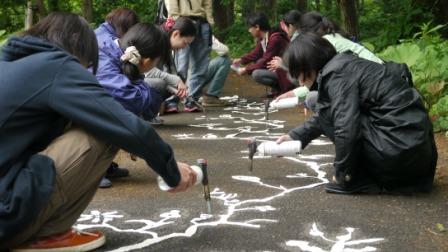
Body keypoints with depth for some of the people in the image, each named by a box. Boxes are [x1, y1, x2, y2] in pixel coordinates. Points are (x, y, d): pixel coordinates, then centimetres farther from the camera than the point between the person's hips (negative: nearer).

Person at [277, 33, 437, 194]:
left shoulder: (336, 73, -12)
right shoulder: (343, 66, 16)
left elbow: (346, 127, -20)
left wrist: (341, 173, -7)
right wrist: (296, 136, 33)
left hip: (399, 148, -9)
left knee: (328, 112, -4)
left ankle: (361, 179, -2)